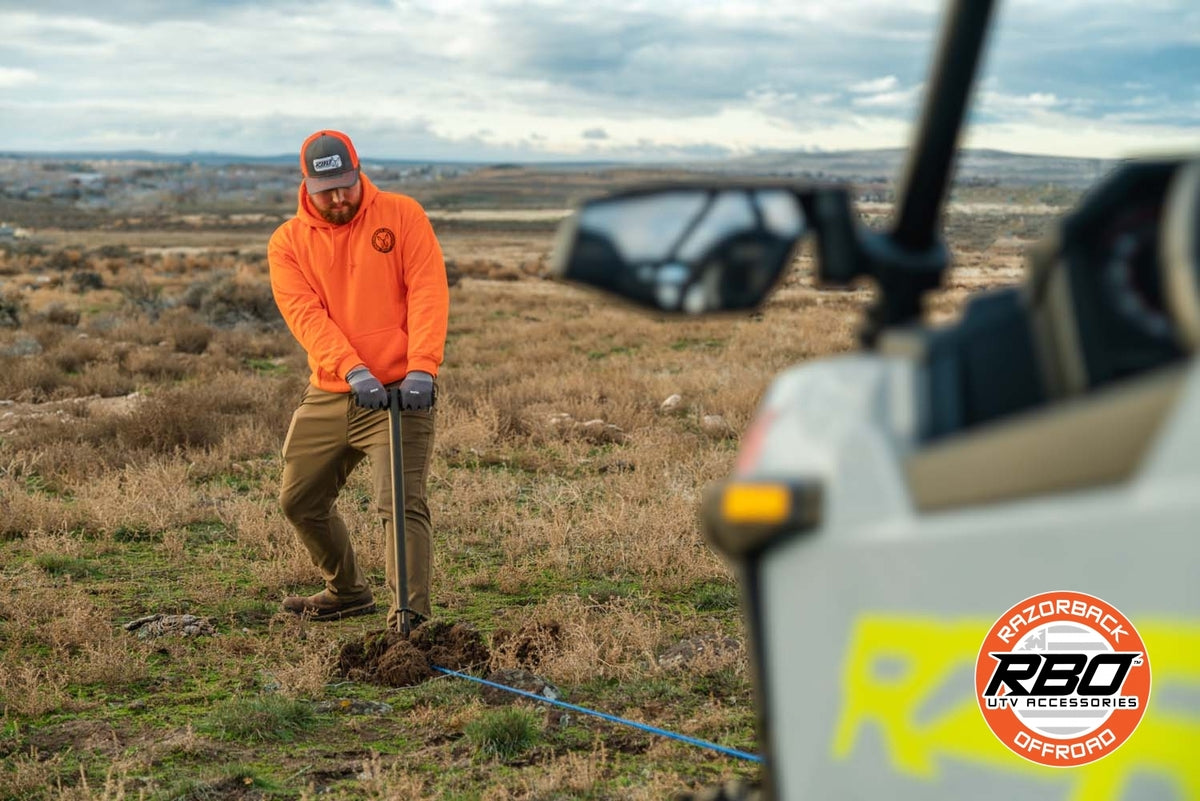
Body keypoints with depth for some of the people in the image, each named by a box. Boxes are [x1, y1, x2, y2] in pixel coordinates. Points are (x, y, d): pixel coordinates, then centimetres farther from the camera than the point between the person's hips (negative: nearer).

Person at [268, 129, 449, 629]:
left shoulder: (402, 214, -1)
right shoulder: (287, 242, 3)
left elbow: (428, 293, -9)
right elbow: (305, 314, -10)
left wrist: (421, 368, -22)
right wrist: (353, 370, -25)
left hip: (400, 392, -4)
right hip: (328, 395, 4)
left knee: (401, 505, -14)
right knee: (299, 500, 13)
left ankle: (410, 618, -11)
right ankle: (347, 591, 35)